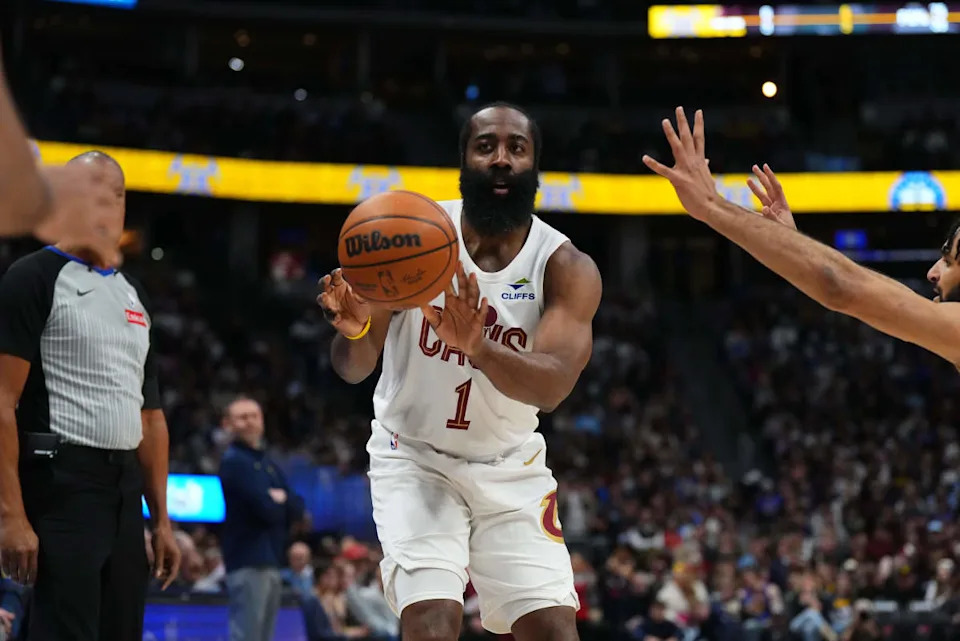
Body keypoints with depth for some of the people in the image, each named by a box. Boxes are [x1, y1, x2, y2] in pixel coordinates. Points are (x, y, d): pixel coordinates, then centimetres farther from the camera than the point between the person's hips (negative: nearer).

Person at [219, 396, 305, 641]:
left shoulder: (268, 464, 20)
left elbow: (297, 509, 12)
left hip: (271, 560, 9)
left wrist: (280, 500, -6)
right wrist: (280, 504, 4)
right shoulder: (234, 461, -6)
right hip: (248, 562, -9)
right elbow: (266, 509, -16)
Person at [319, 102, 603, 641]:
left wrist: (477, 347, -48)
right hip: (416, 458, -1)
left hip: (511, 468, 2)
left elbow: (552, 386, -28)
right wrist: (355, 330, -37)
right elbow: (355, 368, -12)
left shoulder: (568, 268, -12)